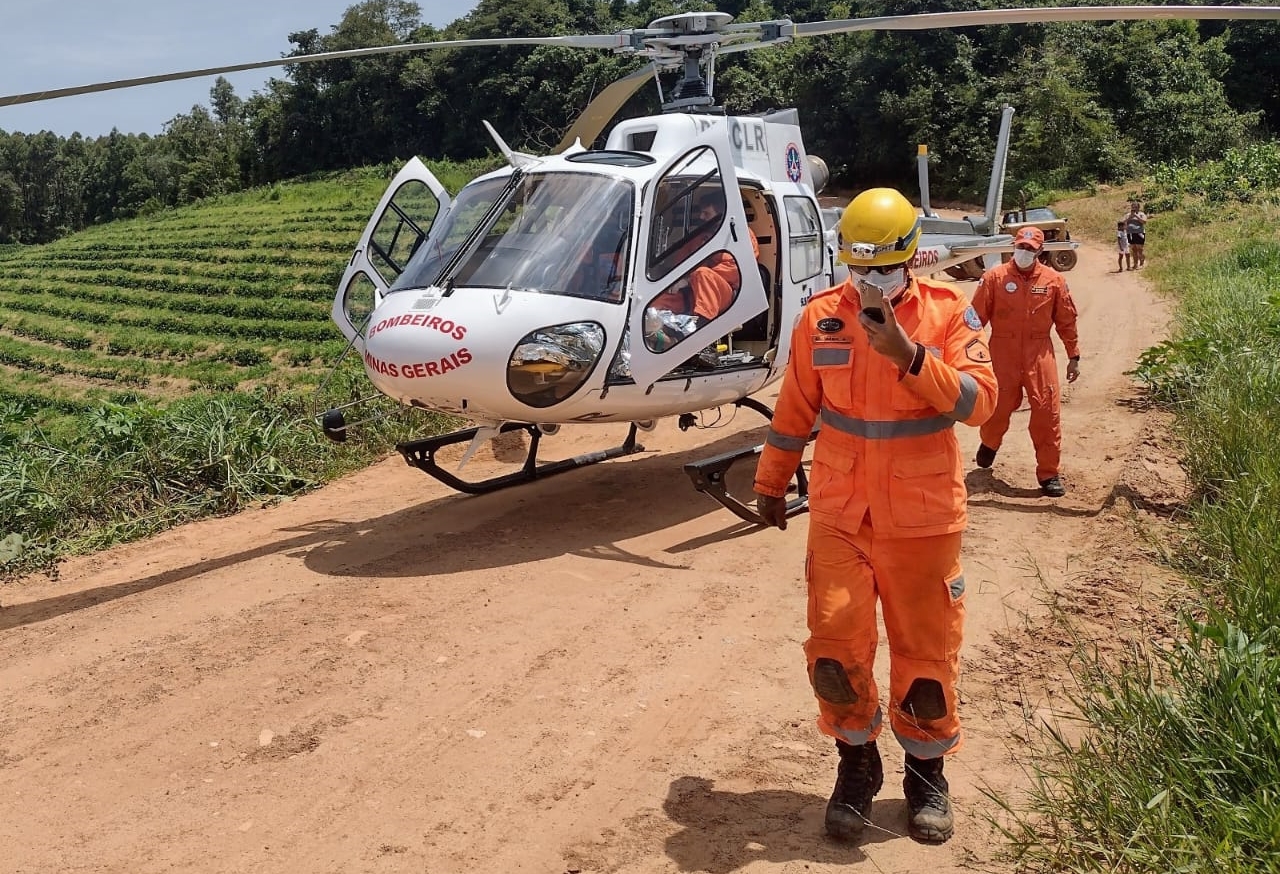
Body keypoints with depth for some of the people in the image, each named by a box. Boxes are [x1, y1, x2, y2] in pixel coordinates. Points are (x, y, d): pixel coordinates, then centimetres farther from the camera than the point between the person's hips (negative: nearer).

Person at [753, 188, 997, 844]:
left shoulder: (948, 312, -4)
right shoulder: (821, 317, 1)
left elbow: (980, 401, -14)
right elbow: (795, 409, 10)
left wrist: (909, 356, -26)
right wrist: (770, 483, 16)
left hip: (922, 516, -1)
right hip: (838, 513, 1)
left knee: (926, 650, 9)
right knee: (834, 645, -1)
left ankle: (927, 773, 30)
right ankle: (856, 765, 23)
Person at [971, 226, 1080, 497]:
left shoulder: (1053, 280, 2)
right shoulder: (994, 277, -3)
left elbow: (1066, 321, 7)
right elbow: (978, 316, -5)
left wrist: (1074, 356, 8)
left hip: (1039, 355, 1)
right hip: (1003, 354, -1)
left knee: (1047, 412, -2)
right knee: (998, 406, 8)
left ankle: (1048, 473, 9)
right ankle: (989, 443, 43)